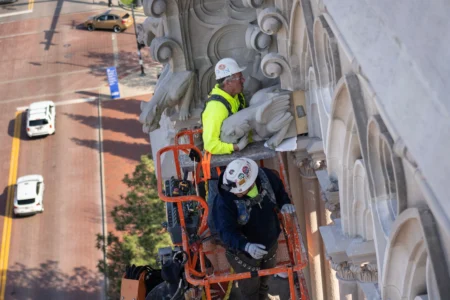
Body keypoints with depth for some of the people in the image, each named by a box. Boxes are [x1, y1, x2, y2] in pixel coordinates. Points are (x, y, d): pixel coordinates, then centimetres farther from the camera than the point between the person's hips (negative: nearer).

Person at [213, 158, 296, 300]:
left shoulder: (266, 176, -24)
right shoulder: (224, 201, -37)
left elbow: (279, 189, 0)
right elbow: (226, 231, -38)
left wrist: (284, 203, -17)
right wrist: (246, 246, -54)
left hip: (270, 241, 5)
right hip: (244, 250, -5)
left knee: (266, 275, 34)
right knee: (250, 285, 20)